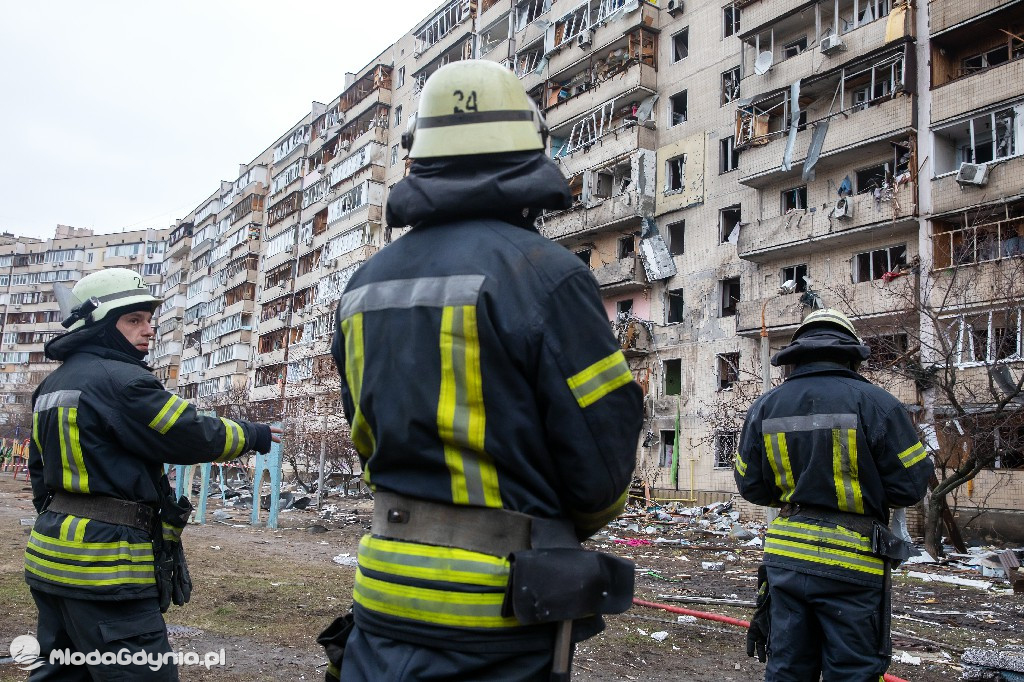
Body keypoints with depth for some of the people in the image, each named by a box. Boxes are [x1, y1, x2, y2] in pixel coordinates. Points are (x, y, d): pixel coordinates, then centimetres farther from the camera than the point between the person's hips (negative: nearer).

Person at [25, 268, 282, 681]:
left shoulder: (51, 386, 14)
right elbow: (193, 436, -13)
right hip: (105, 566, -10)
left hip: (50, 554, 10)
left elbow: (40, 470, 20)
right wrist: (252, 436, 4)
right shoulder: (121, 380, -16)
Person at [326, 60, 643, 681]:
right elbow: (602, 460, -12)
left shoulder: (367, 285, 5)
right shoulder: (546, 274, -14)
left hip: (387, 587, 5)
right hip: (497, 620, -5)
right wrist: (556, 529, 9)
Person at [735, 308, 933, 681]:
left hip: (785, 556, 4)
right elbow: (910, 485, -7)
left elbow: (751, 486, 8)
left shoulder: (764, 406, 2)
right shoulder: (874, 402, -10)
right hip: (851, 561, -4)